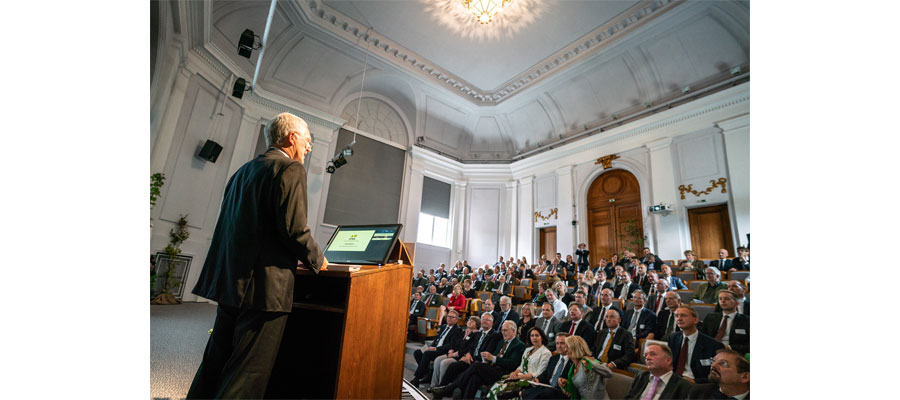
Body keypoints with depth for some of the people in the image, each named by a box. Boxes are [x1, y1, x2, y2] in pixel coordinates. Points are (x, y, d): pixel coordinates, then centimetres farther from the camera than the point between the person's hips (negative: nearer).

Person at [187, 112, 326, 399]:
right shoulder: (291, 169, -11)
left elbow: (235, 228, 18)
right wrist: (317, 260, -2)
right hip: (264, 286, -9)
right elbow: (294, 229, -20)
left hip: (229, 280, 9)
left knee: (215, 365, 22)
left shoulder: (242, 171, 16)